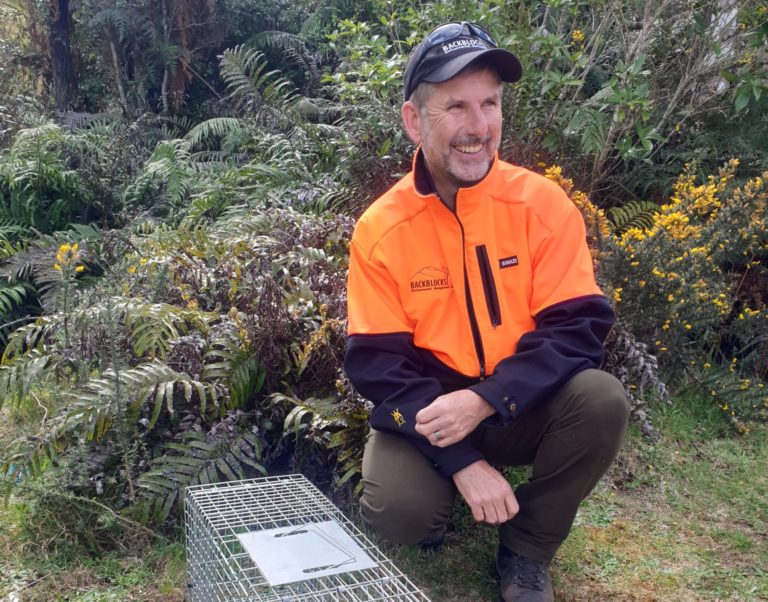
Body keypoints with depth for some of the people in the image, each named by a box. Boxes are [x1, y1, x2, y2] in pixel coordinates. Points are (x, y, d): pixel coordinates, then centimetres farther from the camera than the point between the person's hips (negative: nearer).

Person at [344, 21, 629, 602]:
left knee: (602, 400, -27)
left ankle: (526, 548, -1)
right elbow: (381, 365, -12)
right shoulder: (380, 228, -12)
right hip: (428, 410, -1)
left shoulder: (542, 203, -11)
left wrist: (485, 400, -28)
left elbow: (578, 326, -14)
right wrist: (462, 463, -21)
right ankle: (438, 503, 15)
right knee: (397, 510, -27)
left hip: (523, 408, 1)